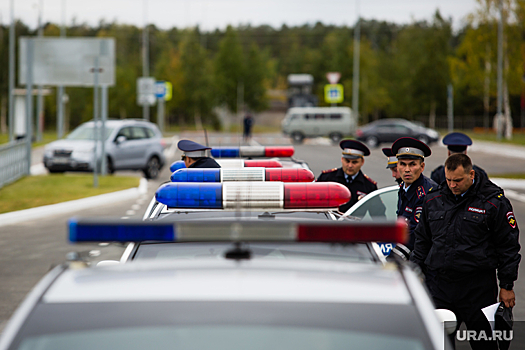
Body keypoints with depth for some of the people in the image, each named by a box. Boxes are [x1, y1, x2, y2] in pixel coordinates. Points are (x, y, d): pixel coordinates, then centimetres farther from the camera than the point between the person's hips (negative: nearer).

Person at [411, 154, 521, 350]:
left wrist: (507, 286, -1)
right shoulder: (433, 200, 10)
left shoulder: (493, 202, -3)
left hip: (478, 287, -4)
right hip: (438, 285, 4)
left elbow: (508, 246, 0)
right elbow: (422, 240, 21)